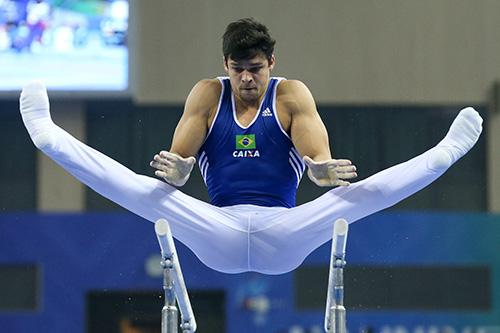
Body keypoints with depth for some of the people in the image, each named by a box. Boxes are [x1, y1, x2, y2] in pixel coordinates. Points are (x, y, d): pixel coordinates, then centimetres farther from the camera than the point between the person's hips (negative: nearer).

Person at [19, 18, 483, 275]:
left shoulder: (292, 96, 4)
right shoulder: (207, 95, 7)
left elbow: (318, 158, -11)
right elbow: (180, 158, -4)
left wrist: (324, 169, -37)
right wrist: (174, 168, -31)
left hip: (282, 237, 0)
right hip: (220, 234, 0)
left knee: (360, 193, -23)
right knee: (149, 191, -21)